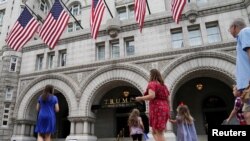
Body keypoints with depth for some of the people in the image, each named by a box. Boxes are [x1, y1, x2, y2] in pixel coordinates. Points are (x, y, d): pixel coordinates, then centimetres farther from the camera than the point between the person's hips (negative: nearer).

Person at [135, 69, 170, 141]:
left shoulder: (152, 84, -4)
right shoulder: (163, 85, 20)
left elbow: (152, 96, -21)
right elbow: (168, 100, 18)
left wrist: (140, 98, -8)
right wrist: (167, 111, 25)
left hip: (157, 109, -8)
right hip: (164, 109, 8)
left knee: (159, 133, -6)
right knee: (154, 132, 16)